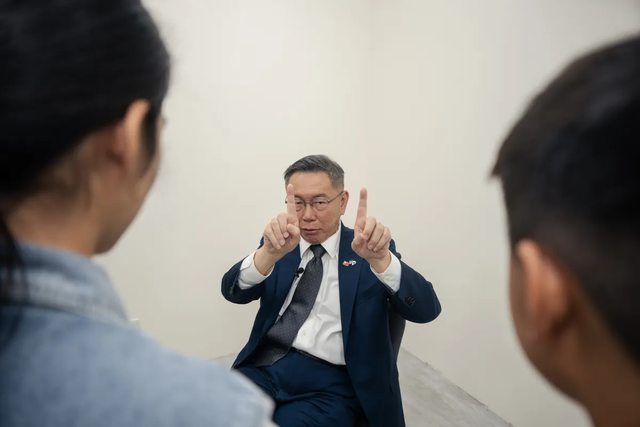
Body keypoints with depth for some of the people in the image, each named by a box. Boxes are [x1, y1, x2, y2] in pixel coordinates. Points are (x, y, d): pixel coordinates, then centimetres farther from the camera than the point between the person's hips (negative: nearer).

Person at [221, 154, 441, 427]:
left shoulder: (367, 248, 0)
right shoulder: (279, 243, 8)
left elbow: (426, 310, -13)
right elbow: (233, 291, -8)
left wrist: (380, 258, -32)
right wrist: (270, 251, -28)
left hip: (330, 383, -2)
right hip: (265, 365, 3)